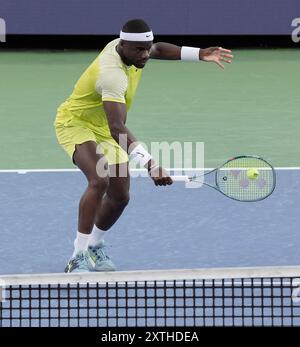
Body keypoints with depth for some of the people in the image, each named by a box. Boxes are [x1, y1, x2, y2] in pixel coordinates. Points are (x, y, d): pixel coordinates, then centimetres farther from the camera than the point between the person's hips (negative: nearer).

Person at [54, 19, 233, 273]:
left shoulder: (123, 46, -9)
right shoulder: (113, 74, -37)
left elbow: (158, 50, 17)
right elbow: (118, 128, -46)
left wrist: (199, 54, 6)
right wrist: (149, 164, -56)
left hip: (104, 130, 9)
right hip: (76, 124, -9)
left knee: (120, 196, 8)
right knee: (99, 180, -32)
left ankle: (93, 247, 34)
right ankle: (78, 259, -30)